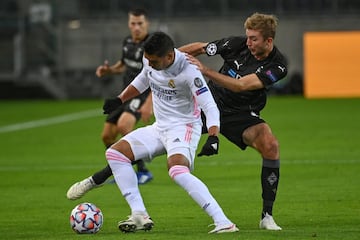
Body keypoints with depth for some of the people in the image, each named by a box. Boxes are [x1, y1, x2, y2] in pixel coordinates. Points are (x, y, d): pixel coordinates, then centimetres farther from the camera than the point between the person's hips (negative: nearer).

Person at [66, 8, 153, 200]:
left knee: (123, 125, -33)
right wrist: (109, 70, 6)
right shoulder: (127, 42, 9)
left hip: (143, 95, -9)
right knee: (107, 136, 9)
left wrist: (149, 104, -32)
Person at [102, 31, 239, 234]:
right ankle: (140, 215, -1)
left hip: (184, 127, -9)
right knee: (115, 153, 2)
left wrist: (213, 137, -41)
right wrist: (119, 101, 22)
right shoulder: (150, 60, -4)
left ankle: (223, 222, -38)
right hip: (160, 127, 9)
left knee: (178, 171, -34)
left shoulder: (188, 72, -25)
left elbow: (210, 107, -27)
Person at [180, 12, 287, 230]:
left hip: (241, 114, -3)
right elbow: (198, 48, 1)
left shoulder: (277, 65, -19)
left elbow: (241, 85, -29)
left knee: (270, 145, -26)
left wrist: (205, 70, -35)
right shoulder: (237, 44, -13)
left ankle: (267, 216, -18)